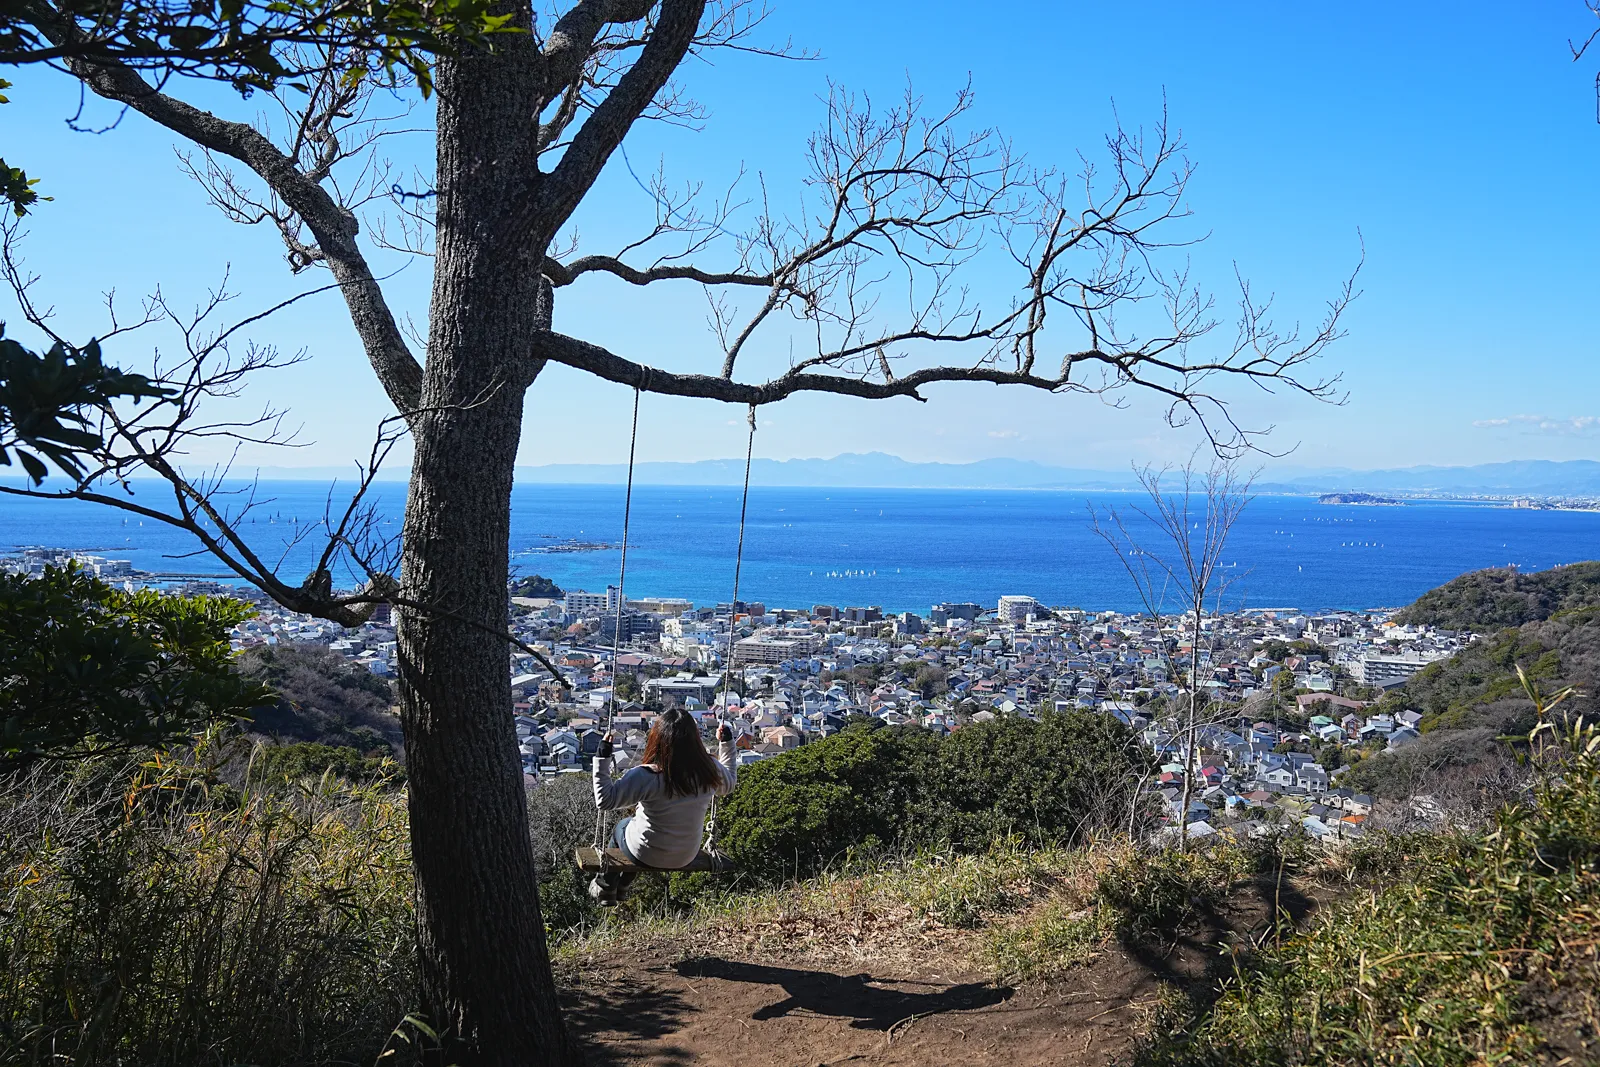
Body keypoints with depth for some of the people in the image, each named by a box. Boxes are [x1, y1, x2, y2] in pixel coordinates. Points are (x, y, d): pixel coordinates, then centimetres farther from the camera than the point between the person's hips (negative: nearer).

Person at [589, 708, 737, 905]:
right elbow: (729, 783, 5)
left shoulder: (646, 776, -33)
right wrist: (727, 743, 12)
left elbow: (605, 800, -28)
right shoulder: (710, 770, -18)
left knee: (621, 828, 30)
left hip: (646, 856, -4)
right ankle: (620, 888, 49)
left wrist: (602, 758, -25)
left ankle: (604, 889, 46)